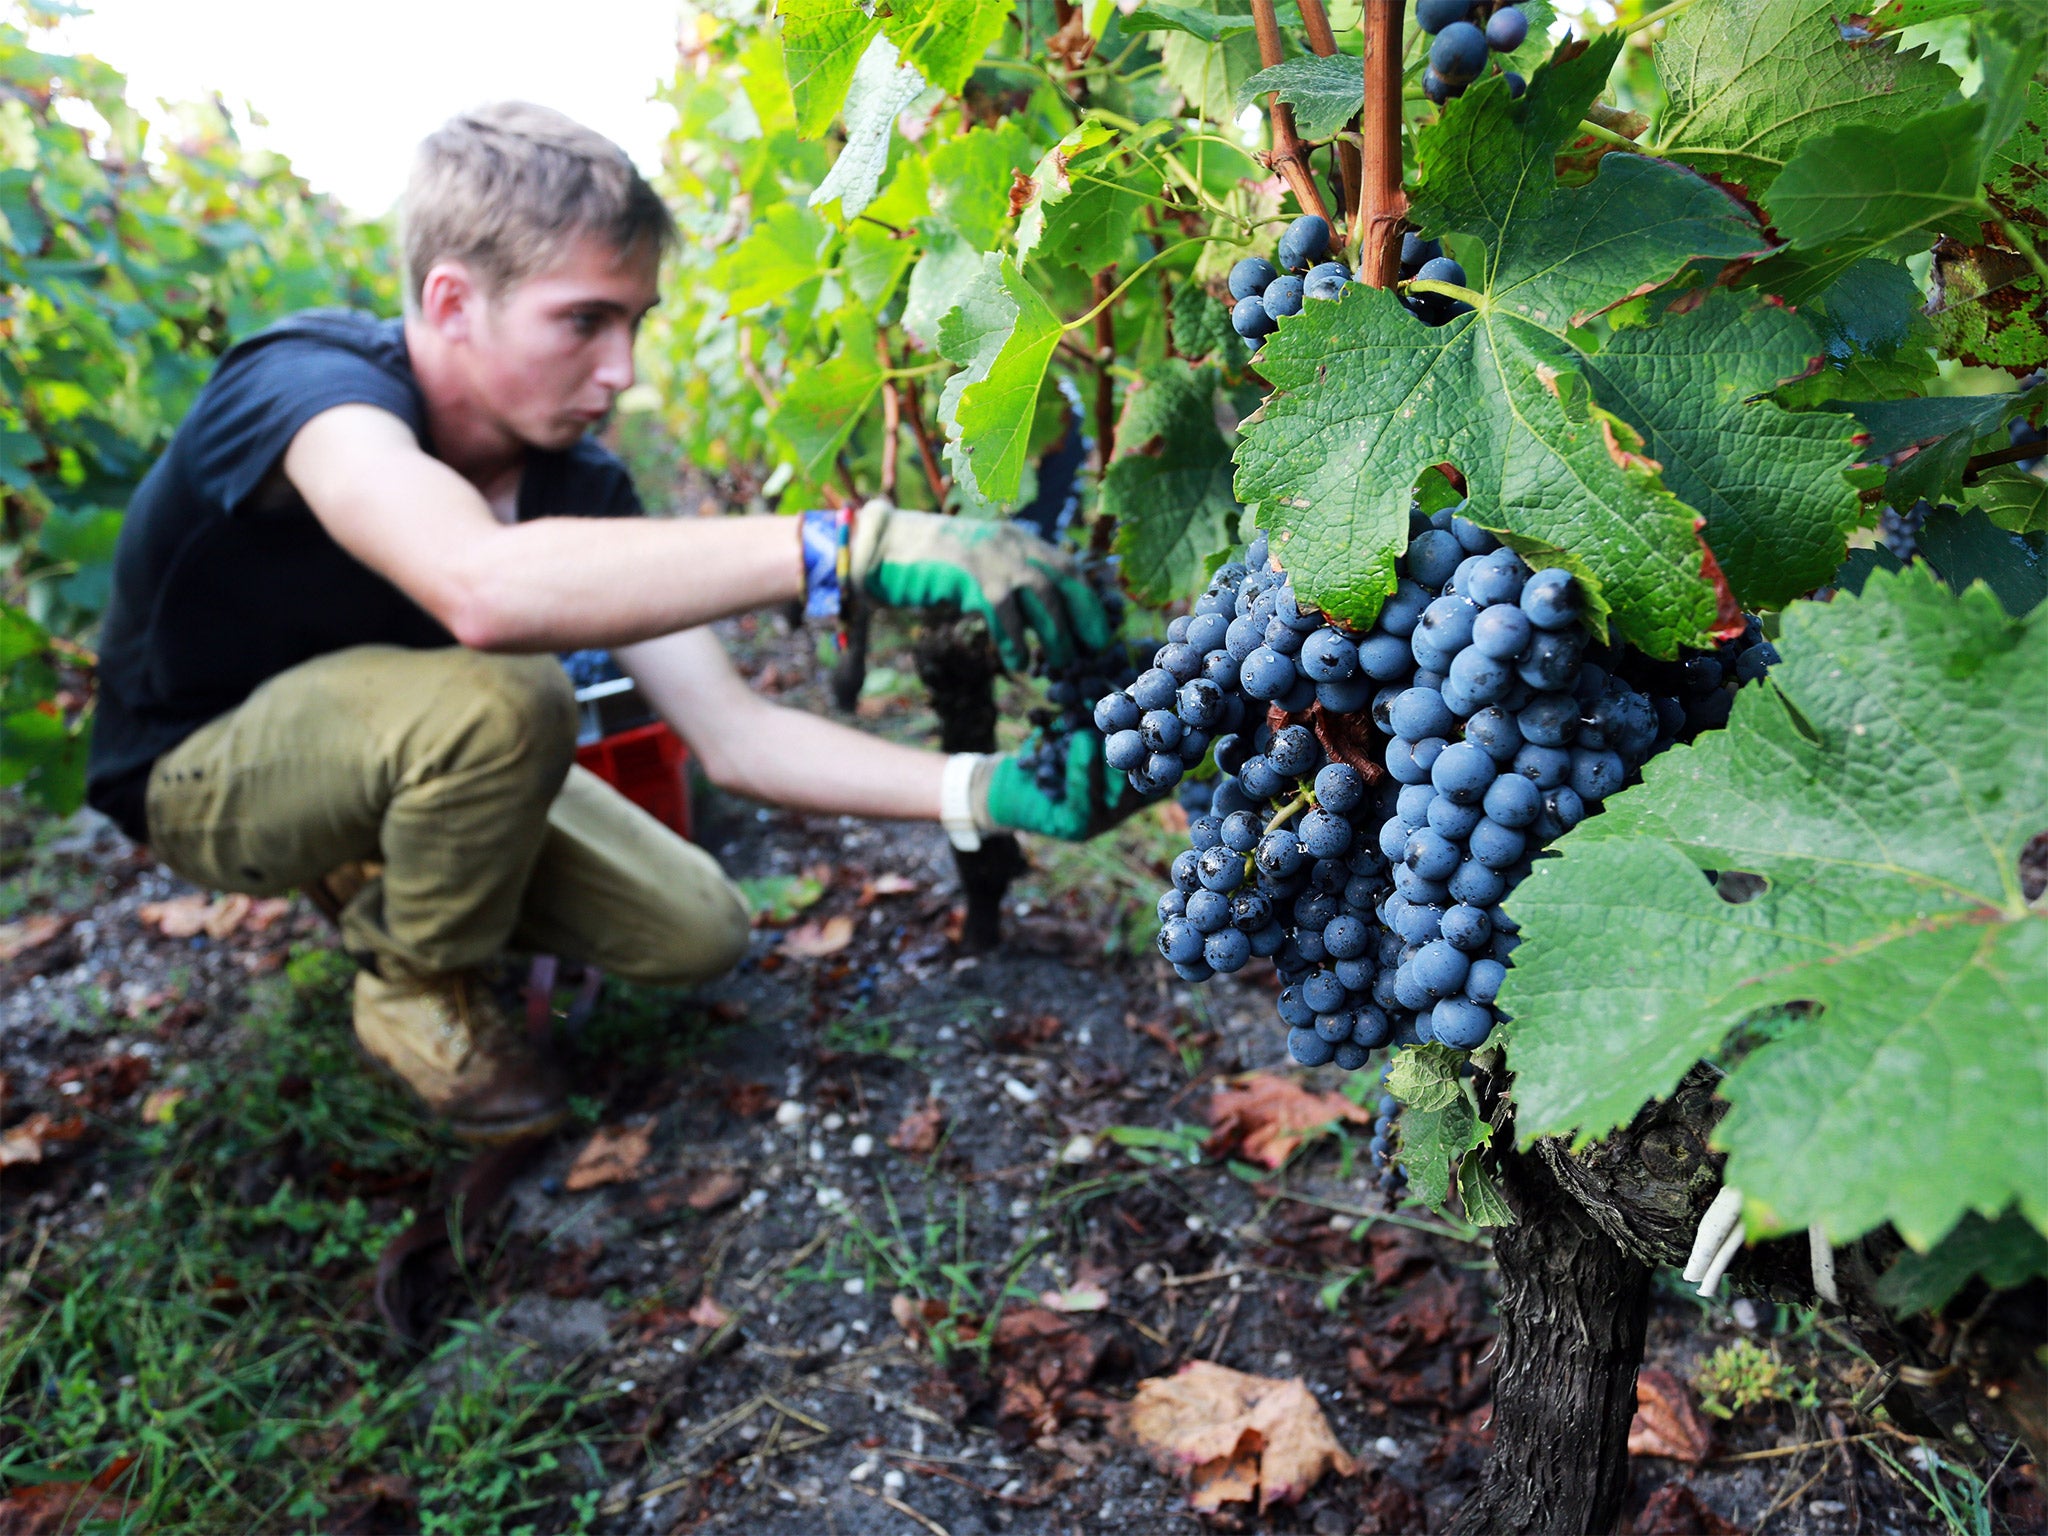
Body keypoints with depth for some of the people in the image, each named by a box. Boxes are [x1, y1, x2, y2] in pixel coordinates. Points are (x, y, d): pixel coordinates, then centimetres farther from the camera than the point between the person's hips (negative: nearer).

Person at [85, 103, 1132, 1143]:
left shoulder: (578, 486, -15)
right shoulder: (312, 384, -33)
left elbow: (734, 737, -18)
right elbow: (482, 587, -56)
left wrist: (983, 792, -32)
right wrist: (858, 545, -60)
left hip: (396, 747, 6)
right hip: (201, 771, -5)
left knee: (697, 935, -6)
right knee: (505, 698, -37)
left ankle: (392, 882, 16)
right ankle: (415, 985, -7)